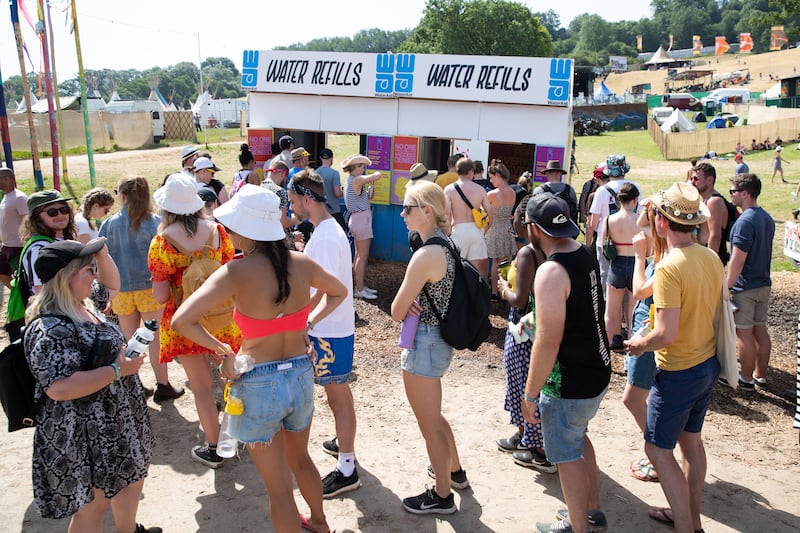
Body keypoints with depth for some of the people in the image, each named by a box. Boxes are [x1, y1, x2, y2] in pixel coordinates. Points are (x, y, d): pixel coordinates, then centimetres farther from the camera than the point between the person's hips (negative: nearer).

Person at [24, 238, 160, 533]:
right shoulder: (50, 329, -27)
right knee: (93, 504, 8)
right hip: (86, 437, -10)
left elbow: (112, 282, 21)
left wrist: (102, 253, 2)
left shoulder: (83, 306, 2)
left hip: (115, 423, 10)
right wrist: (117, 370, -28)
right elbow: (59, 387, -35)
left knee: (132, 477, 26)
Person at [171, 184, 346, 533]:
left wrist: (220, 349, -12)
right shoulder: (301, 262, -5)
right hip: (301, 376, 6)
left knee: (279, 487, 12)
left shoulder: (237, 272, -19)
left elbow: (182, 320, -26)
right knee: (300, 459, 32)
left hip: (258, 384, -5)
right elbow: (339, 292, 14)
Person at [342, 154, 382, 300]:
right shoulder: (357, 180, -16)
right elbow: (378, 175, -20)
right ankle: (360, 290, 0)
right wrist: (372, 177, 0)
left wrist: (368, 195, 4)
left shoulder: (351, 181, 13)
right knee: (363, 256, -5)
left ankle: (360, 286, 23)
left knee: (359, 255, 15)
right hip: (361, 219, -10)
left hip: (357, 219, 10)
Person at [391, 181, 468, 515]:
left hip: (424, 343, -10)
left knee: (429, 423, 9)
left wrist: (405, 303, 0)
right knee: (433, 415, 28)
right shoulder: (445, 244, 3)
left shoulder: (425, 255, -26)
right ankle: (454, 471, 47)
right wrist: (412, 300, -3)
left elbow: (397, 312, -19)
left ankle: (442, 496, 28)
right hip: (440, 339, 10)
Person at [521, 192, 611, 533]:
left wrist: (530, 394, -18)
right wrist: (537, 320, 18)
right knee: (578, 438, 28)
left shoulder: (551, 272, -26)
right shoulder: (587, 256, 1)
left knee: (567, 455, 11)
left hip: (569, 384, -9)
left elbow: (548, 342, -27)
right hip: (597, 372, 9)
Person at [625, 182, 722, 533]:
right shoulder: (712, 258, -1)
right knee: (691, 440, 22)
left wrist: (639, 344, -9)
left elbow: (666, 334, -29)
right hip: (708, 363, 9)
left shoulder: (669, 268, -26)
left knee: (658, 450, 6)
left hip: (679, 372, -8)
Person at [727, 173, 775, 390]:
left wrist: (727, 287, -16)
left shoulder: (745, 222, -21)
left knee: (744, 333, 2)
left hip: (745, 287, -9)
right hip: (764, 284, 9)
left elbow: (737, 260, -22)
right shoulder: (767, 219, 8)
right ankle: (760, 375, 25)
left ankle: (746, 379, 12)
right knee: (761, 330, 15)